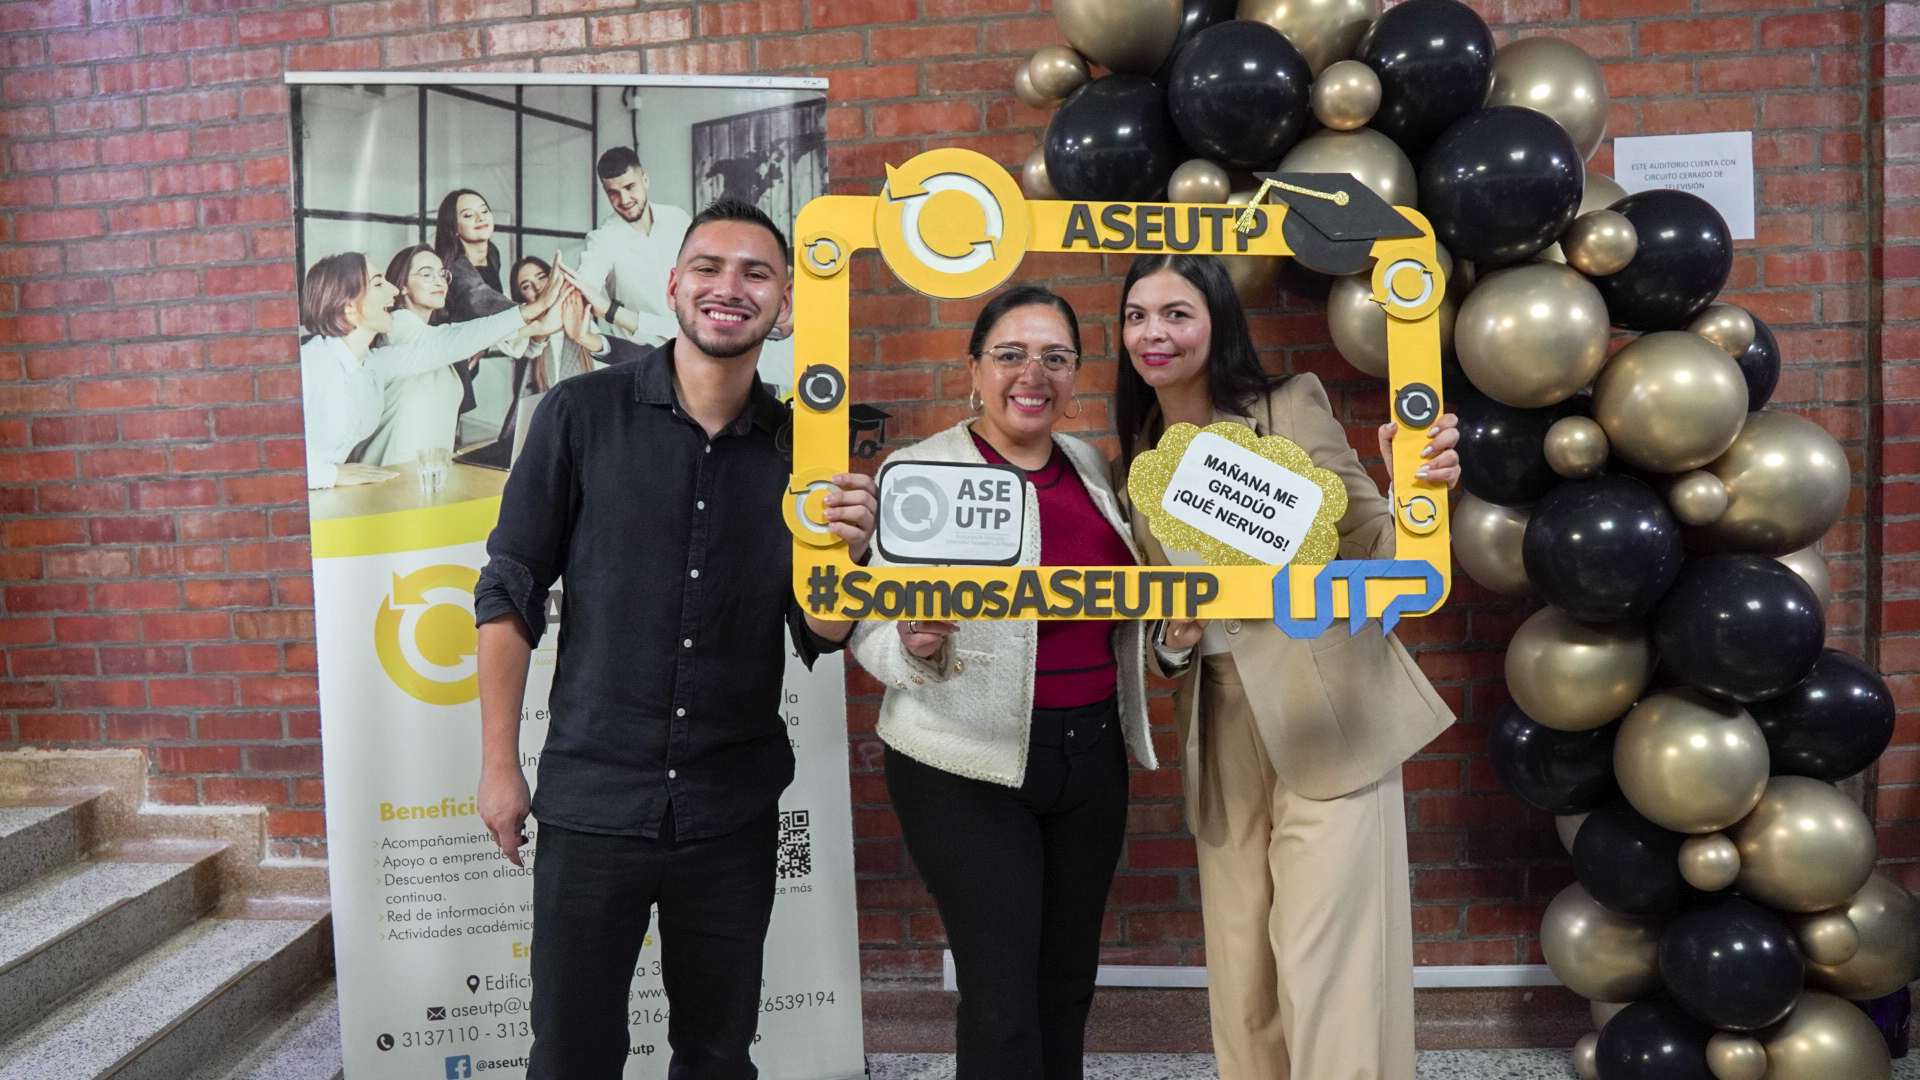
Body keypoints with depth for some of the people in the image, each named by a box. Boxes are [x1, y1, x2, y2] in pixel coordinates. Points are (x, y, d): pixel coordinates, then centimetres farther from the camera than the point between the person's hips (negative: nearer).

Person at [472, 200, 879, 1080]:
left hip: (736, 809, 3)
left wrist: (840, 555, -18)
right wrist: (498, 763, -3)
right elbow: (510, 591, -2)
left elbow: (820, 639, 2)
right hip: (592, 800, -2)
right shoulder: (583, 412, -6)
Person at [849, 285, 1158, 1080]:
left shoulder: (1092, 467, 9)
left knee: (1068, 983, 16)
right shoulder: (920, 470, -7)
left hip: (1092, 754, 6)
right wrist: (913, 644, -29)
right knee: (1002, 999, -3)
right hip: (969, 767, -5)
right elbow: (871, 626, -7)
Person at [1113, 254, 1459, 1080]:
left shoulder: (1291, 408, -6)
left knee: (1324, 976, -5)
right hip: (1221, 733, 5)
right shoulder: (1141, 456, 9)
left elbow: (1378, 551, -8)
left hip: (1327, 717, -5)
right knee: (1240, 975, 13)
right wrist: (1172, 640, -6)